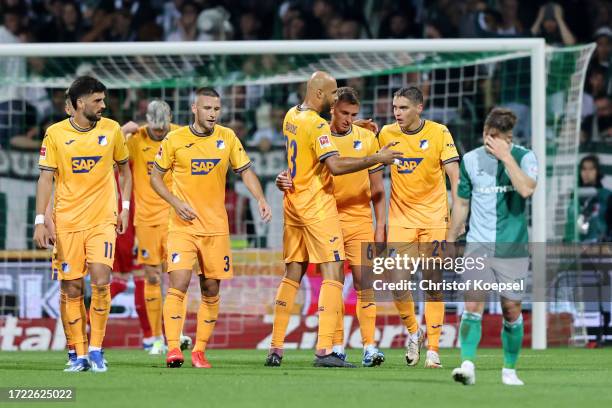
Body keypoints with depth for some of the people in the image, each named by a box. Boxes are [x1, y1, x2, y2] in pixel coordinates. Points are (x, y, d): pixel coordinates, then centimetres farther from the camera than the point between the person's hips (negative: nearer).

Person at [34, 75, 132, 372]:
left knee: (101, 282, -14)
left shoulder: (112, 130, 2)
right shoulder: (55, 134, -2)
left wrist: (125, 207, 8)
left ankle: (96, 350, -1)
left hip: (103, 219, 0)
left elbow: (124, 168, 16)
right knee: (72, 289, 0)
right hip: (67, 222, 0)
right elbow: (46, 178, -1)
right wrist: (40, 222, -8)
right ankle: (79, 355, 10)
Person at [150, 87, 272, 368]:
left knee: (211, 291, 4)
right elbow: (155, 177, 4)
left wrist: (260, 199, -7)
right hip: (183, 226, -3)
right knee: (178, 284, -16)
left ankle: (199, 351, 13)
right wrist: (176, 202, -11)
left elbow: (245, 171, 10)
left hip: (216, 226, 3)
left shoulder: (227, 138, 3)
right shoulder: (175, 140, -3)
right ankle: (173, 349, -18)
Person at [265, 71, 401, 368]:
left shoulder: (291, 117, 10)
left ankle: (275, 349, 11)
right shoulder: (317, 125, -17)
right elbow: (335, 165, -27)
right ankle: (324, 350, -17)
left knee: (292, 274, 12)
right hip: (317, 208, -9)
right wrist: (377, 159, -20)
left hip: (293, 205, 9)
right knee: (332, 274, -8)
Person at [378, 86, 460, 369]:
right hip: (401, 217, 2)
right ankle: (413, 332, 16)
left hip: (433, 217, -2)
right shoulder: (386, 134, 2)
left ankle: (433, 349, 4)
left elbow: (453, 171, -8)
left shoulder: (439, 133, -4)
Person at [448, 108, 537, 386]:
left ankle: (509, 370, 17)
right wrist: (450, 241, 18)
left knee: (511, 310, 4)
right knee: (473, 304, -14)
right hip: (478, 245, 1)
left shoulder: (524, 157, -2)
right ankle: (467, 365, -20)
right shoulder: (471, 160, 5)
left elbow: (526, 189, -21)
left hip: (512, 247, -1)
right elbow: (461, 203, 15)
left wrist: (505, 156, -20)